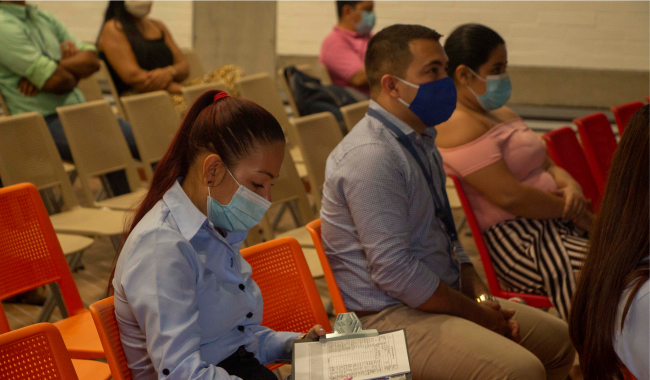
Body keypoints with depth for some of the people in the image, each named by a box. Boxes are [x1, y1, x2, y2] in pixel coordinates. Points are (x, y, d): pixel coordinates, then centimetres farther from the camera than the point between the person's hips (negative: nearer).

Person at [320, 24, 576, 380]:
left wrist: (483, 297, 5)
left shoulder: (420, 141, 12)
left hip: (441, 297, 10)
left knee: (557, 340, 10)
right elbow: (394, 271, -24)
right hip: (390, 316, -10)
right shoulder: (371, 157, -21)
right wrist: (479, 315, -14)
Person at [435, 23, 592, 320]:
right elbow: (509, 196, -20)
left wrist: (570, 185, -1)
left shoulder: (503, 115, 21)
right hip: (520, 245, -10)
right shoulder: (459, 126, -12)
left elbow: (548, 165, 23)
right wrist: (573, 210, -10)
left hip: (557, 224, 10)